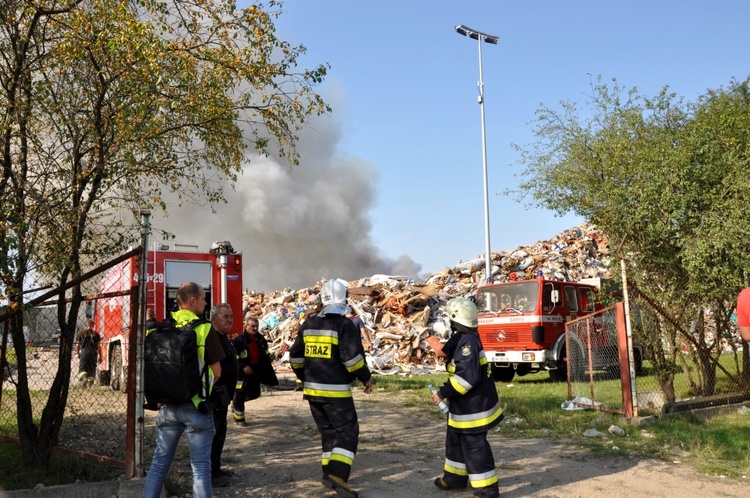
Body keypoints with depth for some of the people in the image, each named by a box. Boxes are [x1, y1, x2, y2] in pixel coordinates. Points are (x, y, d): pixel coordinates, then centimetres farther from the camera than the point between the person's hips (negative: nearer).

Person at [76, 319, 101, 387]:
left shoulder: (82, 333, 5)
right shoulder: (96, 334, 2)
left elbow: (77, 345, 5)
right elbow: (98, 346, -1)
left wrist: (78, 353, 19)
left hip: (84, 352, -1)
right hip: (93, 353, 1)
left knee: (82, 368, 2)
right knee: (92, 369, 9)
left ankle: (83, 377, -26)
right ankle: (89, 383, 9)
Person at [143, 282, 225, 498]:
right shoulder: (205, 329, -10)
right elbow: (216, 372, -7)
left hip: (168, 405, 4)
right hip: (196, 406, -4)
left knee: (159, 462, 15)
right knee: (200, 467, 4)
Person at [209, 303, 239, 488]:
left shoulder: (224, 338, 15)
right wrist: (216, 394, -26)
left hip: (223, 394, 11)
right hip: (215, 394, -11)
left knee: (219, 432, 17)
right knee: (213, 433, -5)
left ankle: (216, 469, 28)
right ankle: (210, 474, 2)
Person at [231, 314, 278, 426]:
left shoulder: (261, 340, 5)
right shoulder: (240, 340, -15)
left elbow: (265, 354, 19)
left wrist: (267, 368, 14)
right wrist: (244, 366, -21)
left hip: (255, 371, 7)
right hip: (241, 372, -7)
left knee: (254, 393, 13)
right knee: (240, 394, -1)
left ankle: (236, 402, 38)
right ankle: (239, 418, 13)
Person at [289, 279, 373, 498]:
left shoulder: (308, 324, 9)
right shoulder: (344, 325, -12)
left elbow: (295, 356, 13)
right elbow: (351, 356, -19)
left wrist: (305, 378, 26)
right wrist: (366, 378, -4)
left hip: (312, 390, 7)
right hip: (336, 391, -7)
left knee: (328, 431, 17)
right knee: (347, 431, -2)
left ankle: (330, 473, 18)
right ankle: (337, 475, -16)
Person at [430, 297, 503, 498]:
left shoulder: (467, 341, -24)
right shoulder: (461, 338, 6)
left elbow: (468, 376, -29)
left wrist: (444, 392, -24)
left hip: (473, 407, -10)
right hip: (465, 405, 10)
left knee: (474, 446, -2)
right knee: (456, 440, 21)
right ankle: (455, 477, 36)